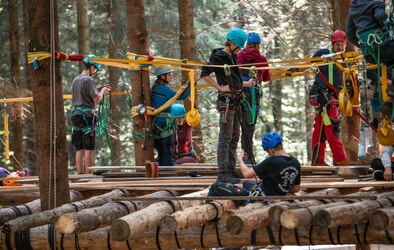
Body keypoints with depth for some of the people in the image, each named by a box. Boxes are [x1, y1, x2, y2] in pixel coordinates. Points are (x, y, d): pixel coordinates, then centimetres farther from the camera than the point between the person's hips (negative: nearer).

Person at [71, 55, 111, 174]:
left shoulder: (76, 80, 15)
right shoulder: (89, 80, -10)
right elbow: (96, 99, -12)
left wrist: (98, 90, 22)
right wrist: (102, 92, 8)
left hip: (76, 114, 8)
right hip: (86, 115, -8)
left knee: (79, 148, 8)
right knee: (89, 148, -5)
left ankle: (80, 174, 9)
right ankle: (88, 174, -6)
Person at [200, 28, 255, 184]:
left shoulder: (233, 57, 18)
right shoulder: (219, 57, -8)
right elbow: (204, 74, -17)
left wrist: (246, 84, 24)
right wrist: (220, 87, -18)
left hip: (235, 100, 9)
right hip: (226, 100, -9)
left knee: (234, 138, 12)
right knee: (225, 138, -9)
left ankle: (231, 170, 19)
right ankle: (223, 173, -10)